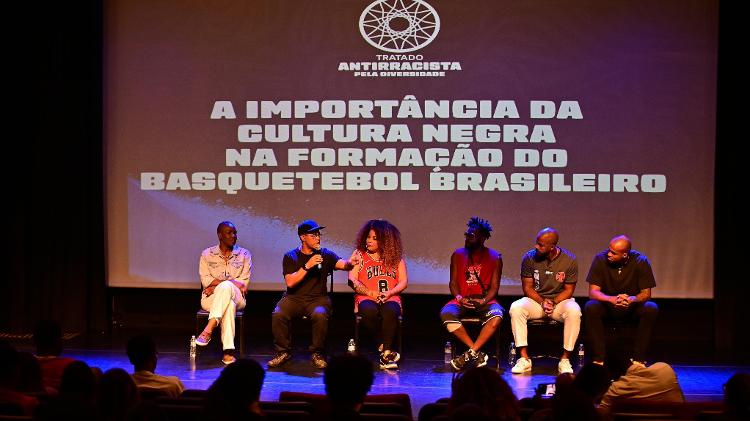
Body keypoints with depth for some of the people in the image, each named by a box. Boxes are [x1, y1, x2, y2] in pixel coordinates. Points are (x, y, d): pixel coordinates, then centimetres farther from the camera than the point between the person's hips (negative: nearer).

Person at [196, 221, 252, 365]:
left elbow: (244, 283, -1)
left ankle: (208, 329, -47)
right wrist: (234, 282, -12)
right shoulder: (207, 254, 10)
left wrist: (217, 284, -11)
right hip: (211, 299, 0)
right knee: (229, 305, -39)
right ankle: (228, 351, -47)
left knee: (226, 286, -39)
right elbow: (206, 281, -2)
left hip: (236, 298, 0)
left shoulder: (244, 255, 10)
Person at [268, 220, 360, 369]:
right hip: (294, 298, 0)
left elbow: (342, 264, -12)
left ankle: (317, 354, -12)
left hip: (317, 298, 0)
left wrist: (350, 263, -36)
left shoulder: (325, 255, 6)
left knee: (320, 315, -34)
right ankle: (283, 352, -5)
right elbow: (290, 282, -9)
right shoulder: (290, 256, 4)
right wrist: (307, 266, -19)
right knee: (278, 315, -28)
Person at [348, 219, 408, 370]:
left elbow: (403, 282, 10)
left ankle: (386, 354, -30)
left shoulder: (396, 257, 14)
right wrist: (370, 292, -11)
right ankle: (386, 349, -19)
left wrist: (389, 293, -9)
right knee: (370, 311, -37)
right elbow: (352, 280, 4)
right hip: (366, 298, 0)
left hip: (390, 298, 0)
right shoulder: (359, 254, 13)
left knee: (390, 311, -37)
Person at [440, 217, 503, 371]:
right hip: (462, 301, 2)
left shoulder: (494, 257, 5)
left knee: (496, 315, -36)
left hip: (485, 301, -1)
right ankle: (478, 354, -28)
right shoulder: (458, 255, 11)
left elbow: (494, 286, 2)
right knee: (446, 313, -32)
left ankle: (470, 353, -29)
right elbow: (453, 282, 9)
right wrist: (459, 298, -11)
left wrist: (483, 301, -17)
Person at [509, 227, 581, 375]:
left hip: (560, 300, -1)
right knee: (515, 308, -30)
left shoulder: (569, 260, -8)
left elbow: (569, 290, -3)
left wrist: (554, 303, -19)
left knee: (574, 312, -35)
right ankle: (524, 359, -25)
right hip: (535, 300, 1)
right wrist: (542, 302, -16)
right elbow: (527, 287, -1)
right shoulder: (529, 258, -6)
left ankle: (565, 359, -23)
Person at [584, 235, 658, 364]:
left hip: (632, 307, 0)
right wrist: (612, 299, -39)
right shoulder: (600, 259, -15)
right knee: (591, 307, -32)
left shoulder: (640, 261, -15)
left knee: (651, 309, -30)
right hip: (607, 306, 0)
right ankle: (598, 359, -23)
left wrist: (631, 299, -38)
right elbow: (593, 292, -18)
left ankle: (639, 359, -19)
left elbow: (646, 294, -14)